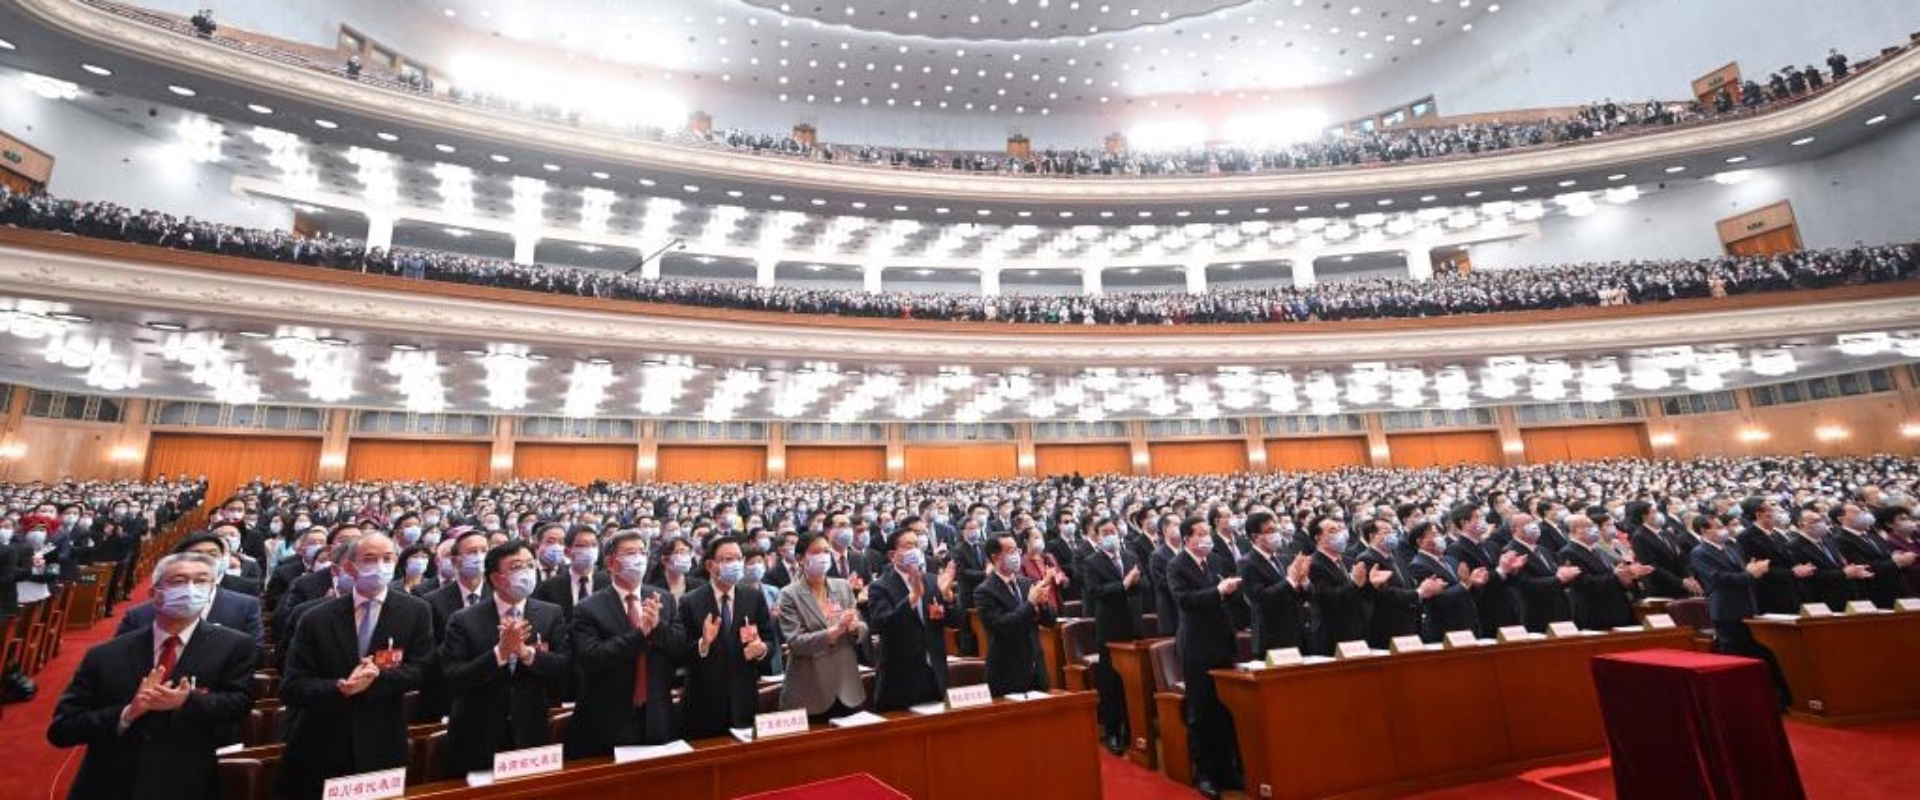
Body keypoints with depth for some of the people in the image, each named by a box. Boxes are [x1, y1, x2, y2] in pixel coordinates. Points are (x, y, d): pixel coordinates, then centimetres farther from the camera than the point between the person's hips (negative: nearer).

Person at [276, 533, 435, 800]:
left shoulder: (416, 612, -2)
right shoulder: (317, 619, -2)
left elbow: (422, 669, -5)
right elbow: (291, 688, -4)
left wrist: (378, 677, -20)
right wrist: (339, 689, -21)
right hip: (320, 749, 1)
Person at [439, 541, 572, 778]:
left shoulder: (552, 615, -2)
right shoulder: (464, 621, -6)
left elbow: (565, 667, -9)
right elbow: (451, 680, -13)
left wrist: (527, 652, -23)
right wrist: (499, 653, -26)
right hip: (476, 741, -1)